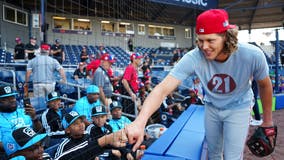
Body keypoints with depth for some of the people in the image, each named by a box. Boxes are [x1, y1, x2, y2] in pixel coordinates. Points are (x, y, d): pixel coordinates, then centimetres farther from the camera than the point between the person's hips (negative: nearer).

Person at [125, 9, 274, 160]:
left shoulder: (252, 55, -29)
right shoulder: (193, 58, -31)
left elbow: (265, 85, -9)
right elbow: (163, 89, -39)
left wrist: (267, 121, 0)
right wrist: (140, 122, -53)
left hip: (238, 108, -1)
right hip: (211, 107, 2)